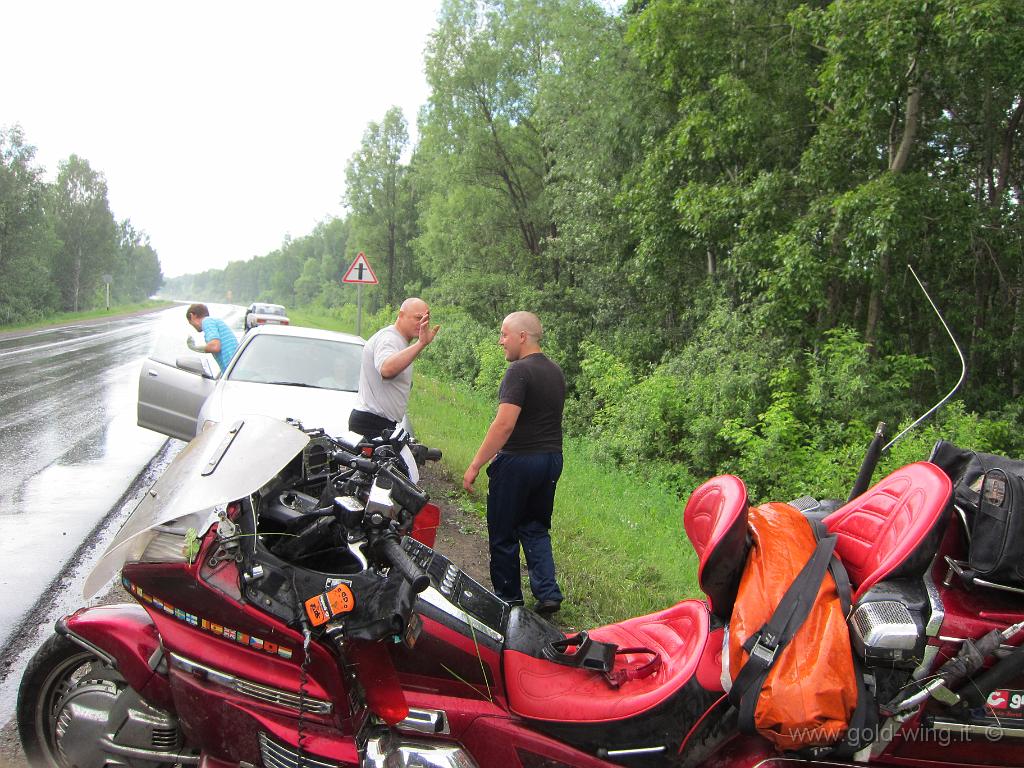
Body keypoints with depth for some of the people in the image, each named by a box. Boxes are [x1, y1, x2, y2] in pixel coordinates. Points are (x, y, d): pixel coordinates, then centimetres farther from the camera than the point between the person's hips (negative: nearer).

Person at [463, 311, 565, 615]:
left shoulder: (519, 371, -16)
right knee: (536, 529, 18)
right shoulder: (555, 371, 11)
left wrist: (475, 465, -20)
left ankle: (508, 599, 16)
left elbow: (504, 424, -24)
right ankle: (547, 593, 7)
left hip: (518, 461, -8)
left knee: (503, 535, 7)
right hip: (552, 458, 8)